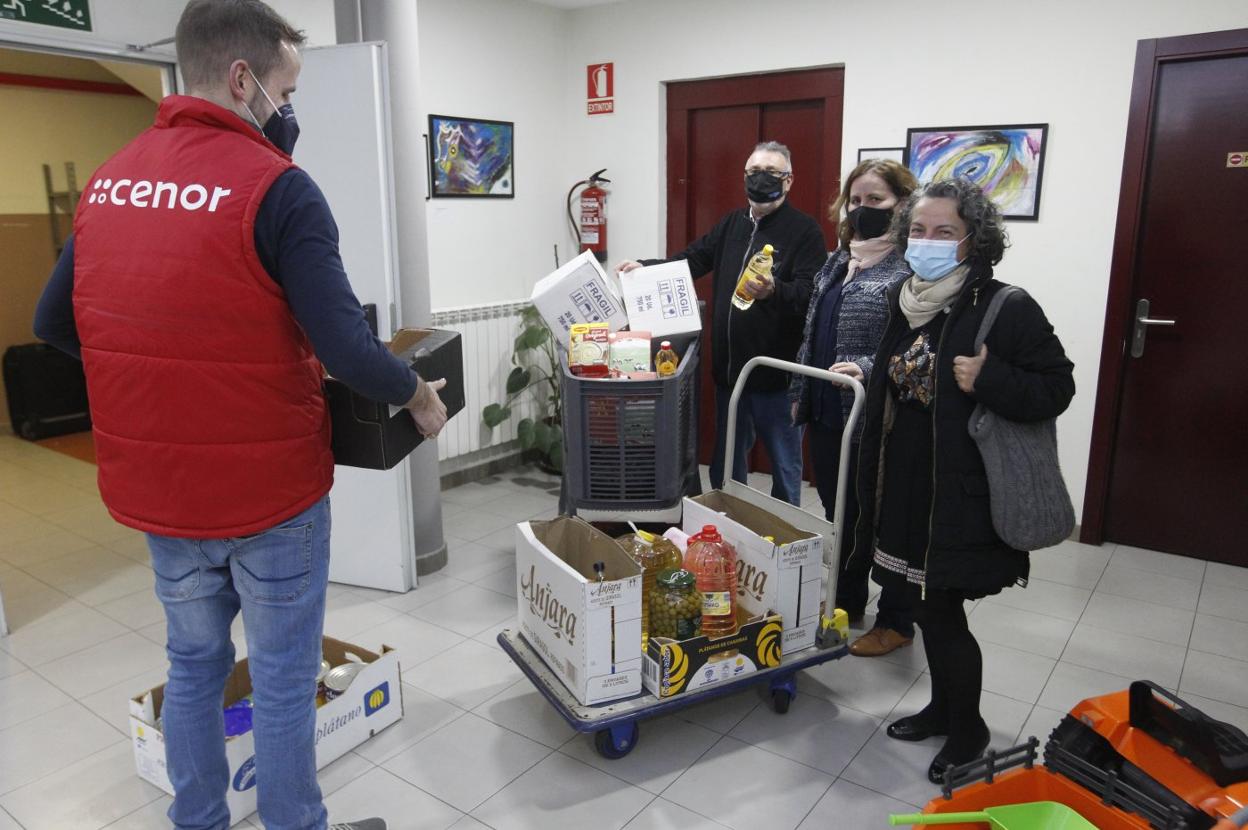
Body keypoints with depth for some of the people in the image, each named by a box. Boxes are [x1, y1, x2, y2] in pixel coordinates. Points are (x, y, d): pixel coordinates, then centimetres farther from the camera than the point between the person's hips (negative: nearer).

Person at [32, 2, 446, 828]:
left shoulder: (109, 180, 5)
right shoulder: (277, 186, -17)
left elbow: (54, 322, 12)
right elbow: (346, 348, -22)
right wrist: (420, 395, -5)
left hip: (154, 487, 7)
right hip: (268, 488, -6)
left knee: (194, 665, 24)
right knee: (284, 679, 12)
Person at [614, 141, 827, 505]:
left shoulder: (804, 230, -8)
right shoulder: (732, 223, 14)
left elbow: (811, 294, -19)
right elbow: (692, 259, 18)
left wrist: (773, 292, -37)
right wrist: (646, 267, 6)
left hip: (778, 374, -6)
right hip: (729, 370, 7)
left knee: (785, 465, 8)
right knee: (725, 467, 19)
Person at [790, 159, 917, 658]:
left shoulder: (912, 267, -11)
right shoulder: (836, 264, 15)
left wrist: (867, 367, -30)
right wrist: (799, 395, 18)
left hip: (877, 423, -8)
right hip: (827, 416, 8)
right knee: (841, 516, 18)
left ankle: (896, 622, 24)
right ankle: (846, 604, 36)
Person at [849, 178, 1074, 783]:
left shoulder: (1007, 309, -13)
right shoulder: (902, 303, 8)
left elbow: (1057, 387, -12)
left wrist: (989, 379, -25)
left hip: (961, 497, -7)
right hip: (903, 488, 7)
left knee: (942, 612, 1)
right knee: (927, 606, 18)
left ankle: (967, 729, 26)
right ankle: (943, 707, 40)